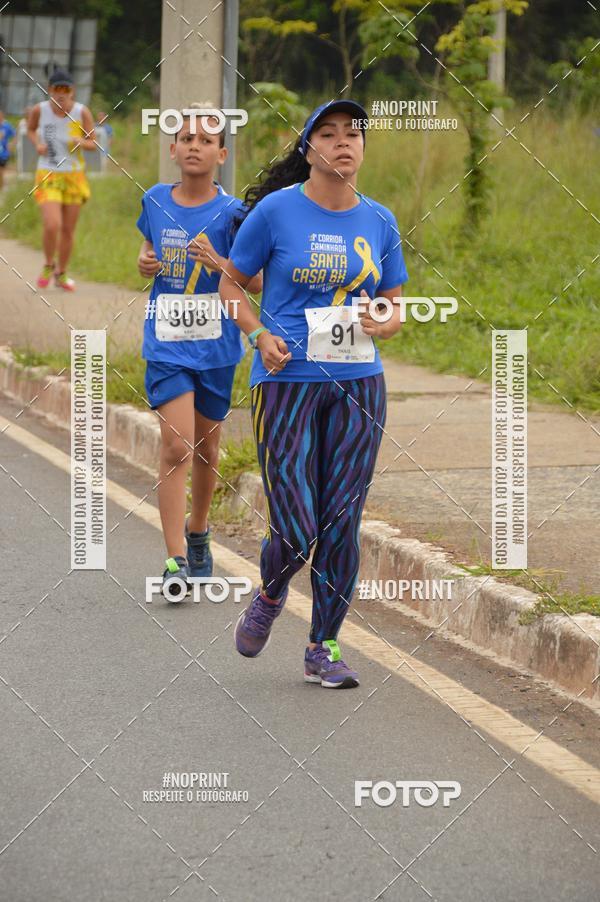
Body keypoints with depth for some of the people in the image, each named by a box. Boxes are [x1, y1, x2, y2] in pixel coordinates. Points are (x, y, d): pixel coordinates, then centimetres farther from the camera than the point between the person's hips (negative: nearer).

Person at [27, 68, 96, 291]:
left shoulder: (82, 112, -8)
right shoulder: (40, 110, -7)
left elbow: (93, 143, 0)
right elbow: (31, 129, 15)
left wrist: (81, 142, -22)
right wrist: (37, 144, -6)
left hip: (74, 176, 1)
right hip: (48, 176, -1)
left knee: (68, 229, 9)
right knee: (52, 225, -18)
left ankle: (61, 273, 30)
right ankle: (48, 266, 10)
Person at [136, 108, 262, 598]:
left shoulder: (232, 212, -6)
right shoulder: (155, 201, 2)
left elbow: (257, 283, -5)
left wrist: (219, 263, -22)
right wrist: (144, 262, -2)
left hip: (216, 343, 0)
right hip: (167, 342, 0)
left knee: (206, 449, 13)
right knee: (177, 447, -12)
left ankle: (197, 532, 39)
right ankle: (175, 562, -12)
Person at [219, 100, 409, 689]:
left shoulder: (379, 222, 7)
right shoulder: (276, 211, -4)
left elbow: (395, 306, 16)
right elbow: (232, 283, 6)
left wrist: (383, 322, -7)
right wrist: (261, 336, -10)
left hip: (358, 382, 3)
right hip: (287, 380, -3)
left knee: (341, 524, 2)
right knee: (295, 532, -8)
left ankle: (323, 650, 15)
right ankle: (269, 596, 26)